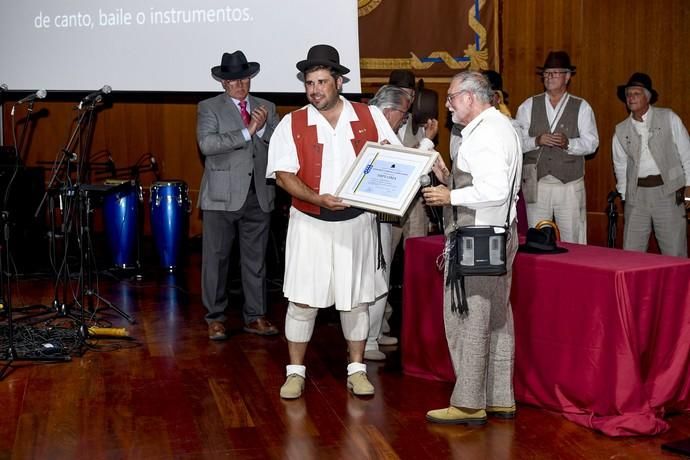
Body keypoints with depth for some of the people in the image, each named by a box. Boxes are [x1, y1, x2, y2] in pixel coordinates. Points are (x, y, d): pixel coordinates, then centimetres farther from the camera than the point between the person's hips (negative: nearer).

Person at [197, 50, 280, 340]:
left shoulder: (267, 108, 12)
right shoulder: (209, 108, 1)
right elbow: (206, 144, -16)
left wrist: (263, 128, -14)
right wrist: (247, 132, -17)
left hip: (258, 197, 3)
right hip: (222, 196, -3)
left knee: (256, 260, 9)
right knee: (216, 259, 3)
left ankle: (255, 316, 19)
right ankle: (215, 318, 15)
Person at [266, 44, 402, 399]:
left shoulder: (370, 117, 3)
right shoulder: (292, 124, 0)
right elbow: (283, 175, -7)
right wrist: (319, 199, -20)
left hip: (357, 222, 1)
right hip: (310, 224, -1)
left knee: (356, 299, 9)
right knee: (302, 299, 1)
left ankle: (356, 370, 22)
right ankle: (295, 371, 14)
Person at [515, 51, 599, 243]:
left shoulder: (581, 107, 6)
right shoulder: (528, 106, 9)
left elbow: (591, 142, -2)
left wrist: (568, 143, -20)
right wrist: (537, 141, -16)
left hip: (570, 185, -1)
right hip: (536, 184, 1)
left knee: (573, 242, 1)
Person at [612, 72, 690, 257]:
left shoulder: (669, 118, 2)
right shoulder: (621, 130, 10)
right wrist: (624, 195, 8)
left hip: (668, 192, -3)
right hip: (636, 194, 3)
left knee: (674, 253, -1)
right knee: (631, 253, 3)